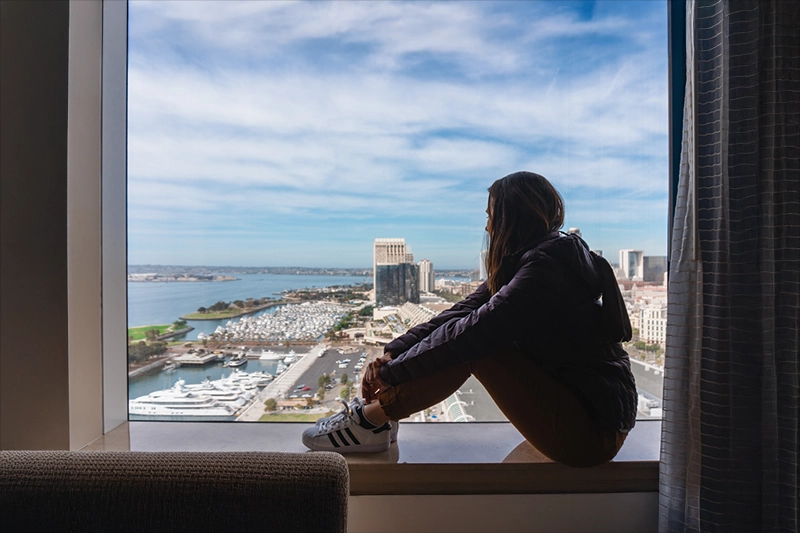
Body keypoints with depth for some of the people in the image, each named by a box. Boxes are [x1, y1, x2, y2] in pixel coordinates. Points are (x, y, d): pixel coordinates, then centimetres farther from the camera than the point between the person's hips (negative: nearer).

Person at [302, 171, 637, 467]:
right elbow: (460, 313, -2)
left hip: (592, 430, -8)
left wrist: (391, 372, -18)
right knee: (464, 335, 0)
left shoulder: (544, 268, -22)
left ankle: (372, 419, -7)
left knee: (473, 347, -21)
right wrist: (392, 353, -10)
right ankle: (378, 410, 2)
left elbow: (474, 331, -28)